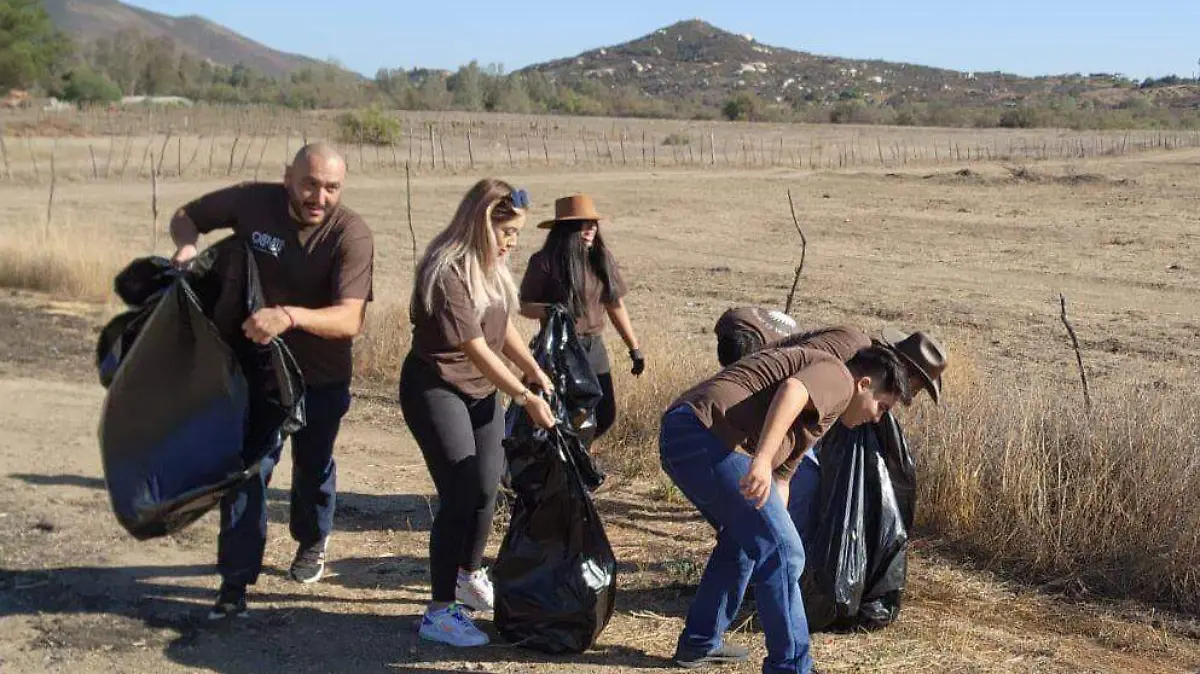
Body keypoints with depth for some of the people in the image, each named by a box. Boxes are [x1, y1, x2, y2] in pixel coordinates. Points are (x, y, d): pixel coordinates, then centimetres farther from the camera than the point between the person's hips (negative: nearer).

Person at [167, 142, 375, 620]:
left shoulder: (351, 234, -25)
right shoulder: (253, 202, -16)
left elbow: (350, 320, -35)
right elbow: (186, 216, 1)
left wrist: (289, 316, -51)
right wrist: (187, 246, -22)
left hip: (321, 377, -1)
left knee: (313, 466, 19)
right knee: (246, 466, -4)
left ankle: (312, 542, 48)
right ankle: (235, 581, 4)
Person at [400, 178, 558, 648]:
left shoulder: (490, 267, 3)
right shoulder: (447, 273, -24)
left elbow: (503, 328, 13)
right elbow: (476, 349, -25)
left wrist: (536, 372, 1)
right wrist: (526, 398, -22)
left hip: (481, 390, 9)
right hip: (436, 389, -9)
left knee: (487, 488, 13)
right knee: (459, 495, -12)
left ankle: (468, 577, 36)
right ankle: (439, 613, -4)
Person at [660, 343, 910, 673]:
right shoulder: (838, 377, 1)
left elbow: (781, 477, 33)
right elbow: (792, 391, -21)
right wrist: (762, 459, -33)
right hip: (706, 433, -11)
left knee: (741, 539, 29)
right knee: (781, 552, -5)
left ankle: (699, 643, 37)